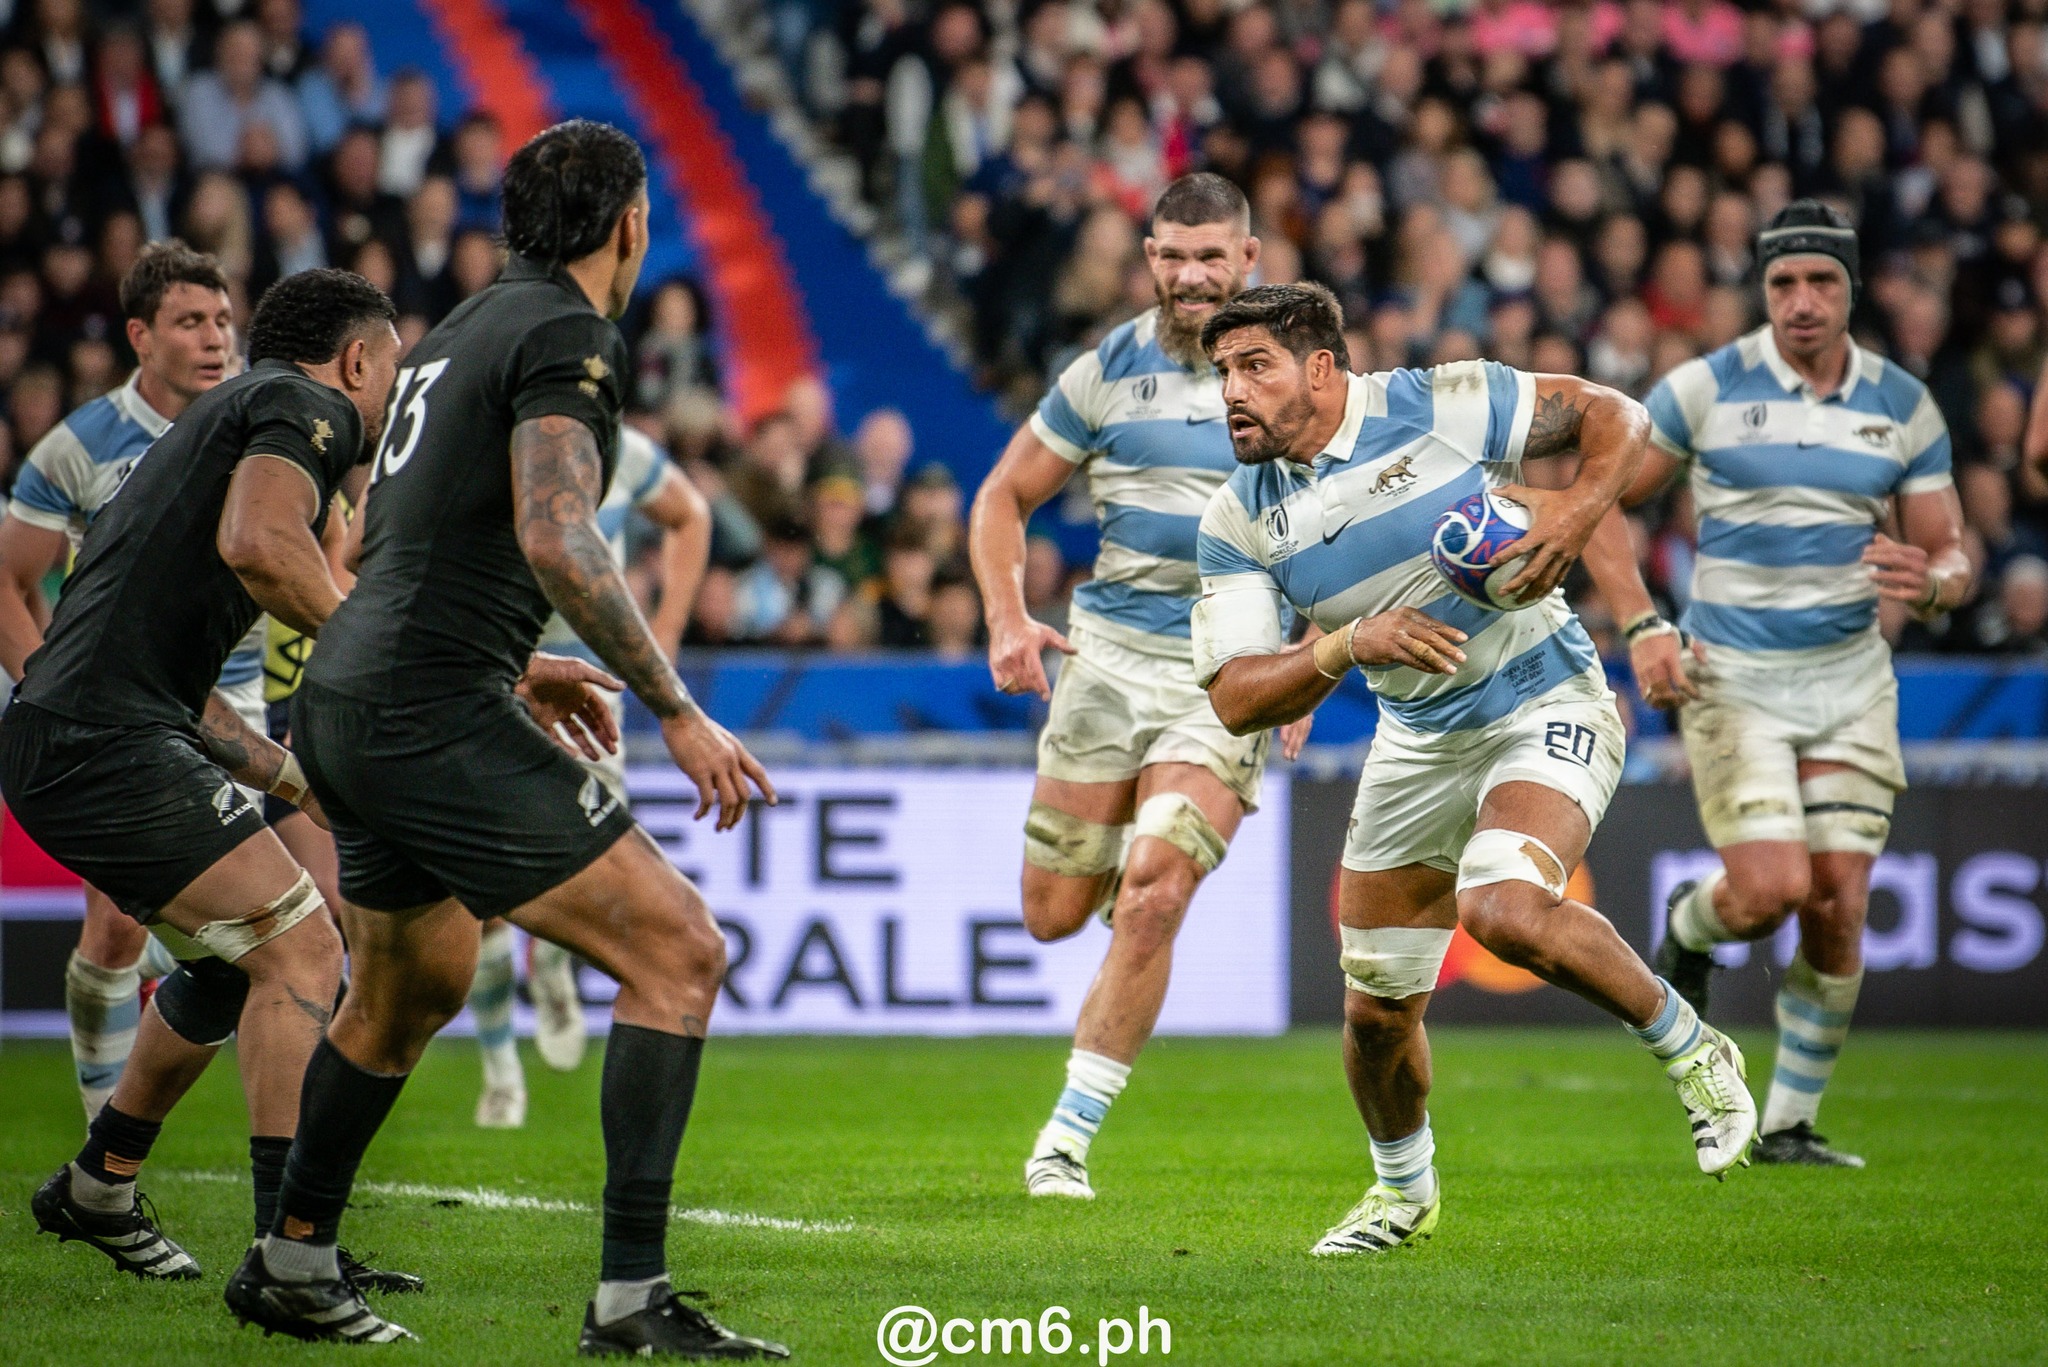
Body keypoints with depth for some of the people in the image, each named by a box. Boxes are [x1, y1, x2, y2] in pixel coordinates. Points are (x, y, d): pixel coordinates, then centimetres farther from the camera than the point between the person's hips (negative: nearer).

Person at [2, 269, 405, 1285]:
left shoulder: (230, 413, 28)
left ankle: (98, 1190, 39)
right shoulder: (309, 406, -1)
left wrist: (284, 773, 26)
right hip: (103, 743, -10)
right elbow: (256, 543, -24)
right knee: (298, 947, -13)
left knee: (237, 957, 24)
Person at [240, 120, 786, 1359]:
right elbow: (556, 538, -24)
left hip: (347, 702, 10)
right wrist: (676, 711, -20)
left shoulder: (470, 325, 19)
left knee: (414, 988, 29)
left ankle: (292, 1265, 41)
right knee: (679, 951, -10)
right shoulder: (567, 336, -10)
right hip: (436, 715, -10)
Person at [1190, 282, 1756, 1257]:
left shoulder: (1434, 407, -15)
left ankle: (1691, 1053, -9)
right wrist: (1347, 645, -27)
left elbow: (1613, 416, -4)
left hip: (1548, 709, -5)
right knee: (1375, 1009, 7)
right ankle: (1404, 1192, 36)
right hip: (1419, 743, 5)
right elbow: (1234, 700, -11)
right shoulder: (1238, 522, -5)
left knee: (1506, 910, -32)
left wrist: (1582, 507, -24)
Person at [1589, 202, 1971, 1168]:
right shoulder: (1705, 388, -5)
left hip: (1850, 680, 3)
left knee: (1838, 908, -3)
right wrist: (1641, 628, -10)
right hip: (1730, 679, -3)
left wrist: (1933, 581, -18)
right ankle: (1690, 926, 19)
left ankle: (1790, 1124, 12)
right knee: (1773, 888, -18)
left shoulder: (1903, 405, 3)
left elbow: (1951, 556, 7)